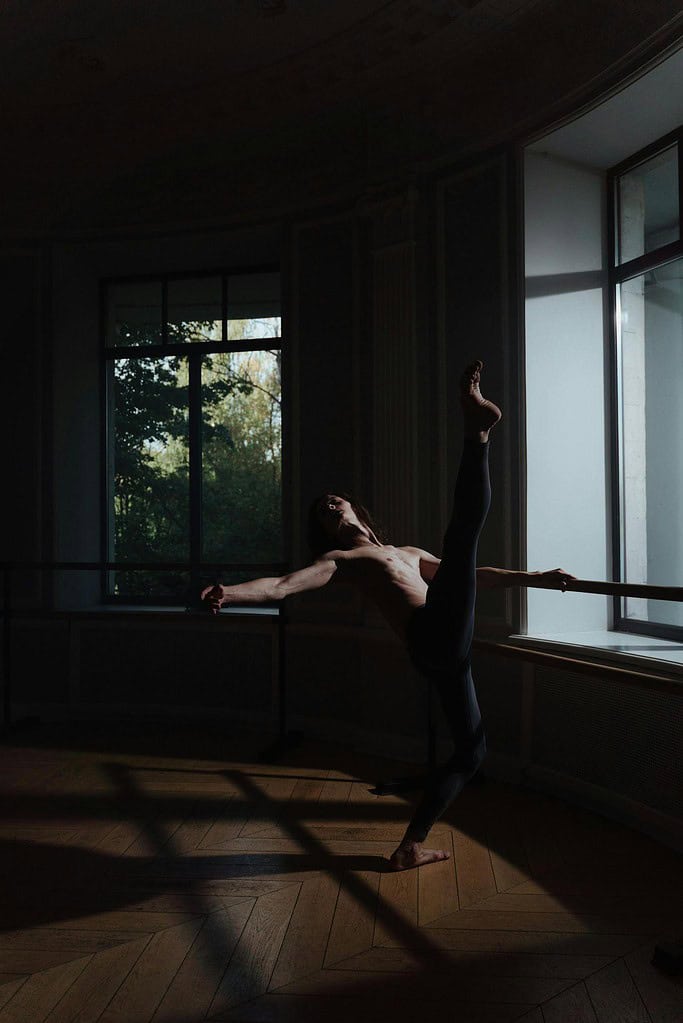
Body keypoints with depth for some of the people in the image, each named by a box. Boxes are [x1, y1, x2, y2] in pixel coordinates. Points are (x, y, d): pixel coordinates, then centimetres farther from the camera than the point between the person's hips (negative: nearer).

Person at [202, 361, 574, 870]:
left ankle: (411, 847, 13)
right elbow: (283, 584, -6)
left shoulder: (409, 553, 32)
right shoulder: (338, 559, 12)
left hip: (445, 651, 7)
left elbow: (473, 575, 36)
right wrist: (231, 593, -25)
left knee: (470, 750, 9)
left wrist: (535, 577, 36)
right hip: (434, 634, -7)